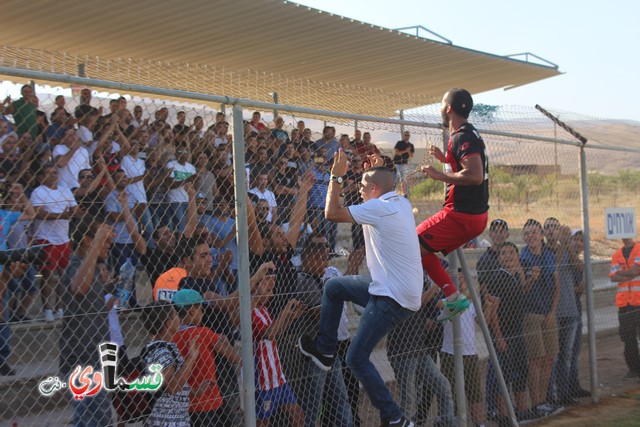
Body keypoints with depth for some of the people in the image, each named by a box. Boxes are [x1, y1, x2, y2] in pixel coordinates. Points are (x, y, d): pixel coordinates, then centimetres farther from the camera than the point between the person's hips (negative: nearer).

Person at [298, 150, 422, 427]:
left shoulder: (378, 208, -18)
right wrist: (378, 171, 24)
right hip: (402, 289, 10)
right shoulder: (401, 203, 8)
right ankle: (325, 350, 24)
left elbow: (332, 213, -19)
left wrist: (336, 176, -9)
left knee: (357, 358, -4)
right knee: (333, 287, 18)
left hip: (393, 298, -10)